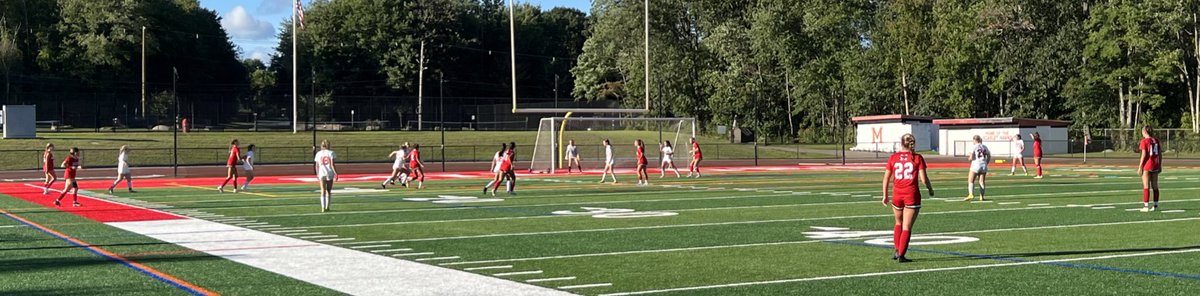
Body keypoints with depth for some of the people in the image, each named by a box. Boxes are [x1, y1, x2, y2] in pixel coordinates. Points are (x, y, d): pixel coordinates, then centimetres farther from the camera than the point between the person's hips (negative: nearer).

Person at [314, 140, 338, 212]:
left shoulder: (318, 153, 7)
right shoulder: (331, 153, -1)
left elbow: (317, 166, 8)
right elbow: (332, 165, -8)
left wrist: (317, 175, 19)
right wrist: (336, 173, -5)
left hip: (322, 173, 1)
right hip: (330, 173, -1)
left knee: (323, 191, -2)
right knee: (329, 191, 12)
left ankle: (323, 208, -16)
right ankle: (327, 207, 16)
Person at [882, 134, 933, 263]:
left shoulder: (893, 157, 3)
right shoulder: (917, 158, -3)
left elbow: (886, 178, 5)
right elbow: (924, 179, -7)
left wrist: (885, 196, 14)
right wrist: (930, 190, 11)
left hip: (897, 195, 3)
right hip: (912, 194, -3)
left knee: (898, 223, 24)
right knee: (907, 227, 4)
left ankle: (897, 251, 17)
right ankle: (901, 255, 0)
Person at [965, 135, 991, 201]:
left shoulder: (974, 147, -6)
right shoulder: (985, 147, 9)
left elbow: (971, 158, -11)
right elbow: (989, 157, 11)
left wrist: (969, 158, 11)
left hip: (975, 165, -5)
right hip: (984, 166, 5)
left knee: (971, 181, 2)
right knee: (982, 182, 8)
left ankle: (971, 194, -13)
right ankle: (981, 196, 5)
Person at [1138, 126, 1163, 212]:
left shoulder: (1144, 141, -11)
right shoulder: (1156, 140, 7)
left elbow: (1144, 155, -14)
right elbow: (1160, 154, 8)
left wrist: (1140, 167, -10)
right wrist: (1160, 166, 16)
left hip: (1147, 166, -6)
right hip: (1155, 165, 6)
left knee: (1146, 186, -2)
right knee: (1155, 186, 12)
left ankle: (1146, 206, -3)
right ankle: (1155, 205, 16)